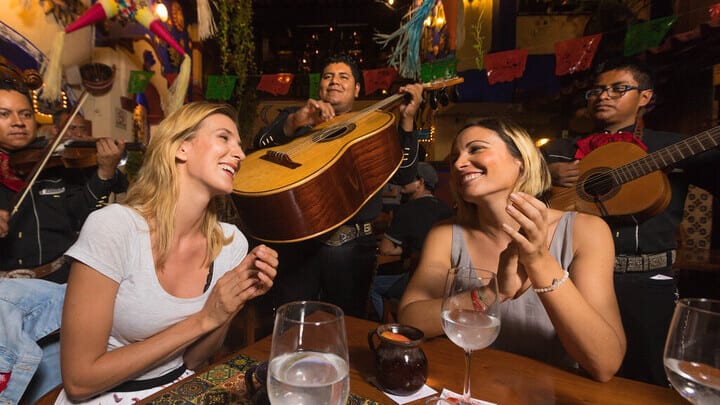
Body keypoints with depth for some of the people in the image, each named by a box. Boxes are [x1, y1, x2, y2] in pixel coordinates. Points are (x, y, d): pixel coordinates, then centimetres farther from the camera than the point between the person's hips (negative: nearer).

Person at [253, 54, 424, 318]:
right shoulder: (295, 117, 13)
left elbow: (403, 175, -1)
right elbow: (260, 144, -4)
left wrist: (407, 120, -12)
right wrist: (295, 122, -23)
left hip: (353, 244, 1)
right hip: (297, 239, 0)